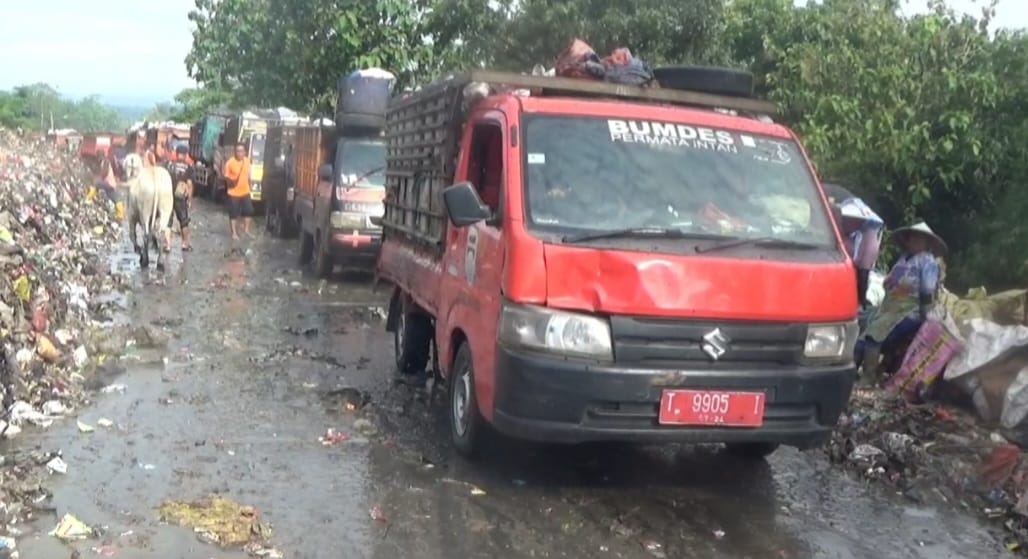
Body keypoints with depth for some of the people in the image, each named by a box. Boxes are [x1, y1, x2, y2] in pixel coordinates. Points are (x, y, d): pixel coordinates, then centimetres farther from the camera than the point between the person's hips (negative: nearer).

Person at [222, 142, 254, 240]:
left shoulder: (247, 161, -1)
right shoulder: (230, 162, -17)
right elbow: (225, 176, -8)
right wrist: (231, 181, -22)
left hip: (245, 191, 5)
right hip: (233, 193, -5)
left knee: (248, 211, 11)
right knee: (233, 214, 3)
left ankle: (246, 229, 29)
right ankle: (234, 233, 15)